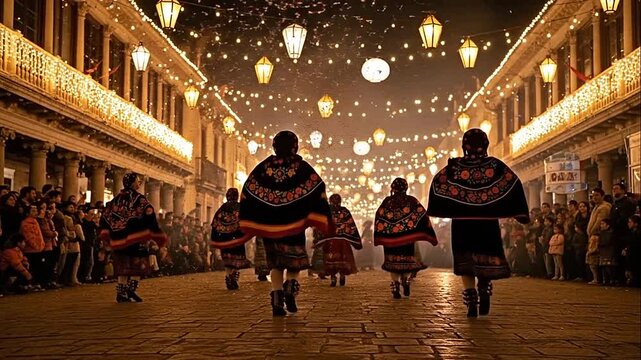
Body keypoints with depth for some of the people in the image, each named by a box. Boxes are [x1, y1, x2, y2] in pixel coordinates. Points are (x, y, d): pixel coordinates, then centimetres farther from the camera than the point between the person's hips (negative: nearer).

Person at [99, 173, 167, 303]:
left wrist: (107, 235, 16)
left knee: (124, 266, 11)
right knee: (138, 264, 3)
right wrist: (156, 236, -11)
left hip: (120, 238, 6)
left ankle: (121, 293, 8)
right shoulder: (139, 199, -7)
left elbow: (106, 217, 11)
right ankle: (131, 289, -9)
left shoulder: (116, 199, 12)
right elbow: (149, 217, -15)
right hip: (136, 237, -6)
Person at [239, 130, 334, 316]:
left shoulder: (264, 166, 4)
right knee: (294, 258, 14)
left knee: (275, 261, 9)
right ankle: (290, 289, -11)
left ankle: (277, 301, -2)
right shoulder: (301, 166, -1)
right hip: (294, 222, -1)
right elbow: (317, 189, -9)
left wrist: (247, 224, 5)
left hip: (270, 222, 2)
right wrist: (321, 218, -8)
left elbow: (248, 192, 2)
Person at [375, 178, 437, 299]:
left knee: (393, 261, 4)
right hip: (407, 236, 0)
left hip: (391, 236, 0)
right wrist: (430, 234, -3)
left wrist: (379, 237, 4)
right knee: (407, 259, 14)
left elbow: (378, 217, -1)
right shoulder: (411, 200, 1)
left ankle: (395, 287, -3)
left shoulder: (387, 201, 3)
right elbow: (422, 215, -5)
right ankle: (406, 279, -8)